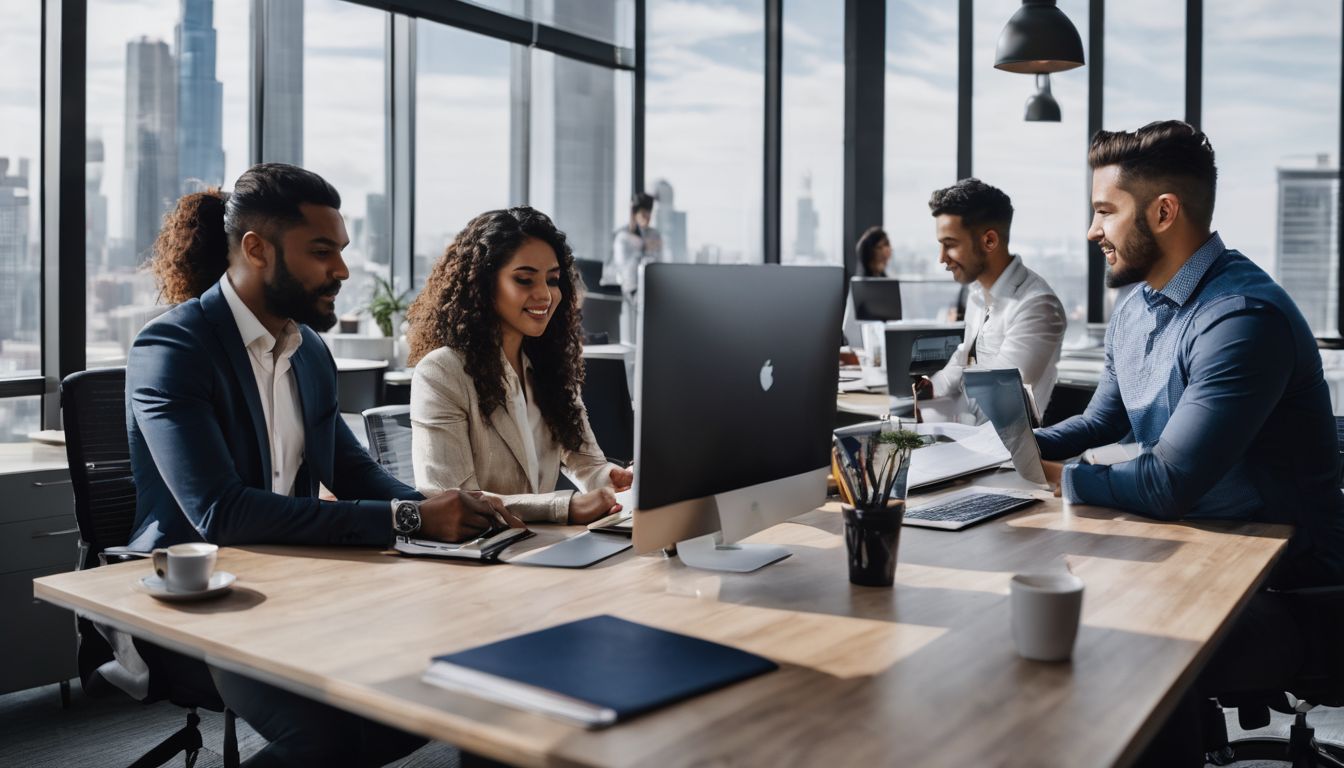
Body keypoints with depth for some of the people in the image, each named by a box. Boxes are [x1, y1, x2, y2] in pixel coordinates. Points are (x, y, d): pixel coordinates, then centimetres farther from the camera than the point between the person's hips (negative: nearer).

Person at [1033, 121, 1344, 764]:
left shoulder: (1245, 319, -23)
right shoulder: (1135, 308, 6)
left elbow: (1167, 487, -27)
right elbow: (1101, 422, 20)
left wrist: (1056, 477, -13)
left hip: (1284, 588, -9)